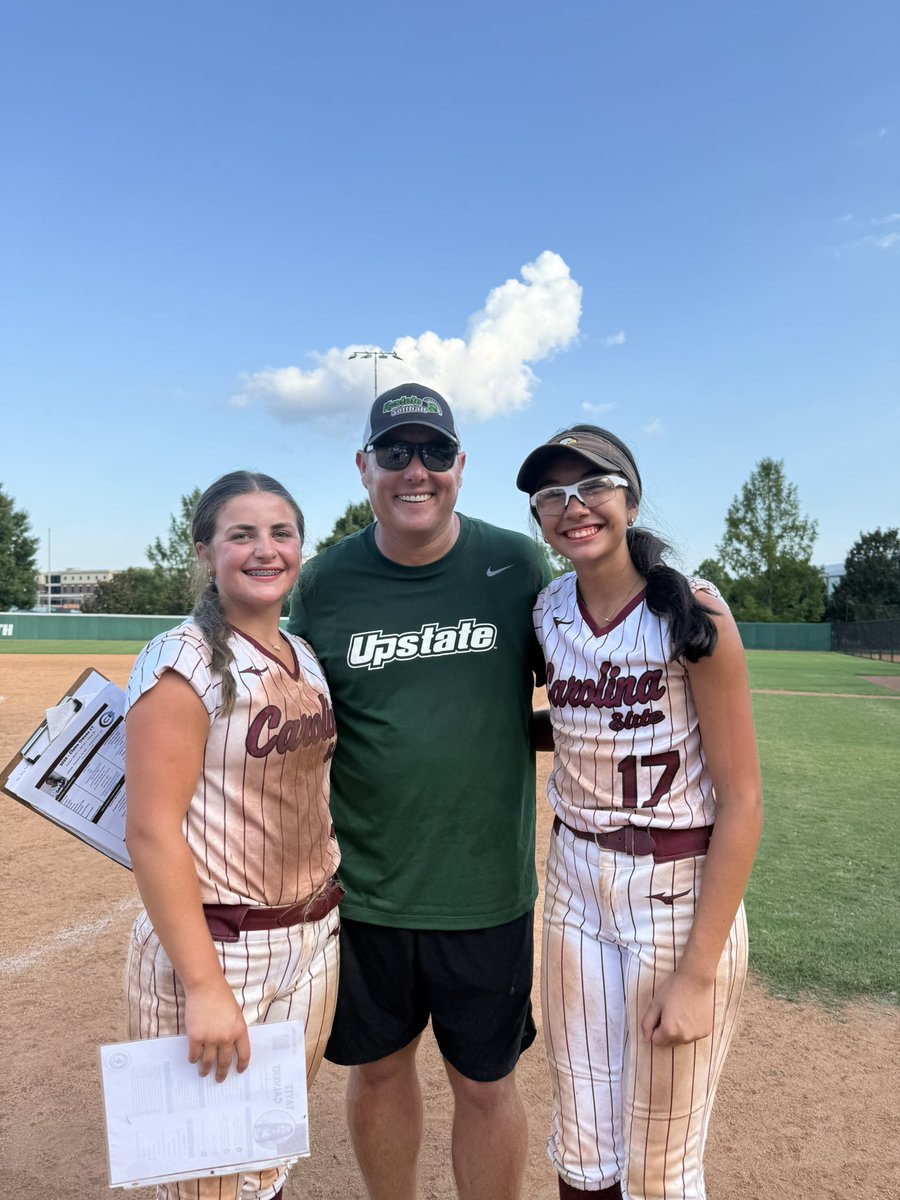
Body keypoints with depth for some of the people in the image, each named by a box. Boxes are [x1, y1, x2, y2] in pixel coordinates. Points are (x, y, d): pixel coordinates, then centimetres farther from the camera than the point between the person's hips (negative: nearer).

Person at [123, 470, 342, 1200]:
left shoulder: (307, 658, 6)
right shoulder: (182, 664, -15)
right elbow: (151, 829, -19)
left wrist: (328, 921, 12)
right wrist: (205, 987, -20)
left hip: (312, 939, 6)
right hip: (215, 945, -6)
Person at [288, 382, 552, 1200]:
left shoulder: (517, 565, -5)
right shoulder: (325, 582, -3)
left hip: (485, 887, -1)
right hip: (362, 884, 2)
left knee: (486, 1082, 15)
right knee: (378, 1068, 21)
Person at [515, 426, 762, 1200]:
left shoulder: (692, 612, -16)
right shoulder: (547, 614, -1)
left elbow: (741, 801, -15)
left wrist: (697, 971, -15)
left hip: (682, 895, -4)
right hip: (575, 886, 5)